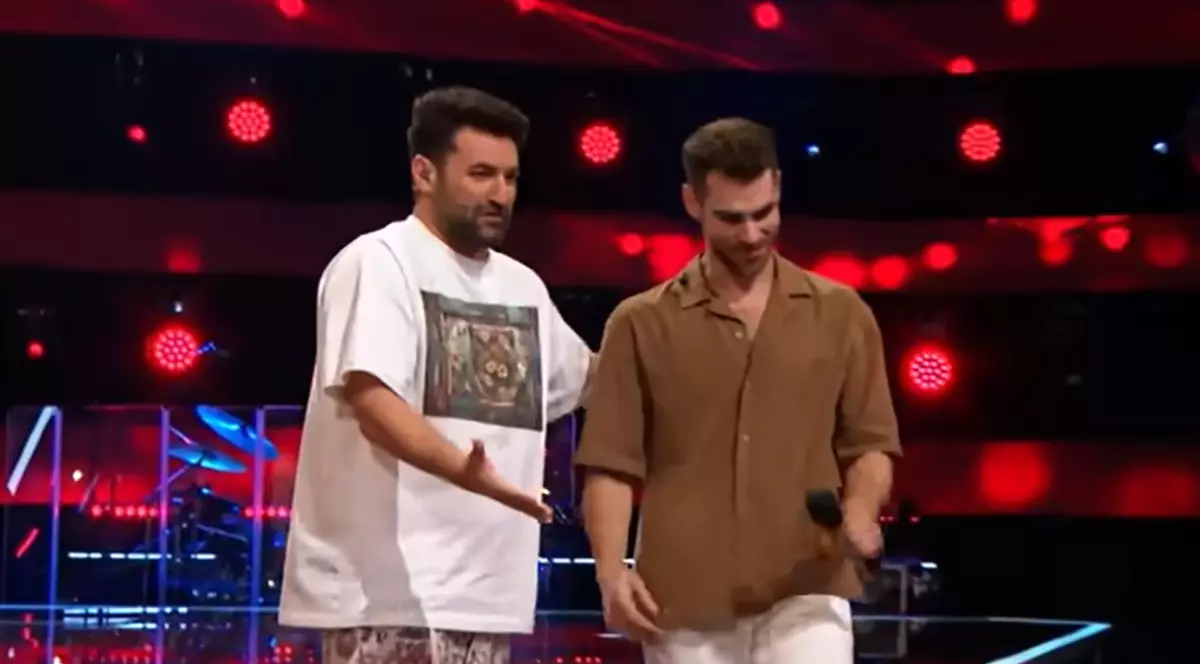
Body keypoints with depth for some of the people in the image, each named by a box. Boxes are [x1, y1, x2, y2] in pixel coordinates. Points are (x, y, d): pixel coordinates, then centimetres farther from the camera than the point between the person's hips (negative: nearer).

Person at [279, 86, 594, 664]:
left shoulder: (522, 285, 17)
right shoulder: (380, 262, -8)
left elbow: (585, 378, 34)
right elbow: (374, 405, -22)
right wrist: (463, 471, -37)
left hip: (482, 589, 9)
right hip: (392, 589, -8)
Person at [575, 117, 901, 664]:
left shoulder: (840, 314, 8)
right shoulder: (642, 324, 5)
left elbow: (870, 442, 9)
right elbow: (612, 463, 2)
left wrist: (859, 512, -12)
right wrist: (611, 570, -12)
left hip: (805, 595, 0)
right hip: (685, 603, 0)